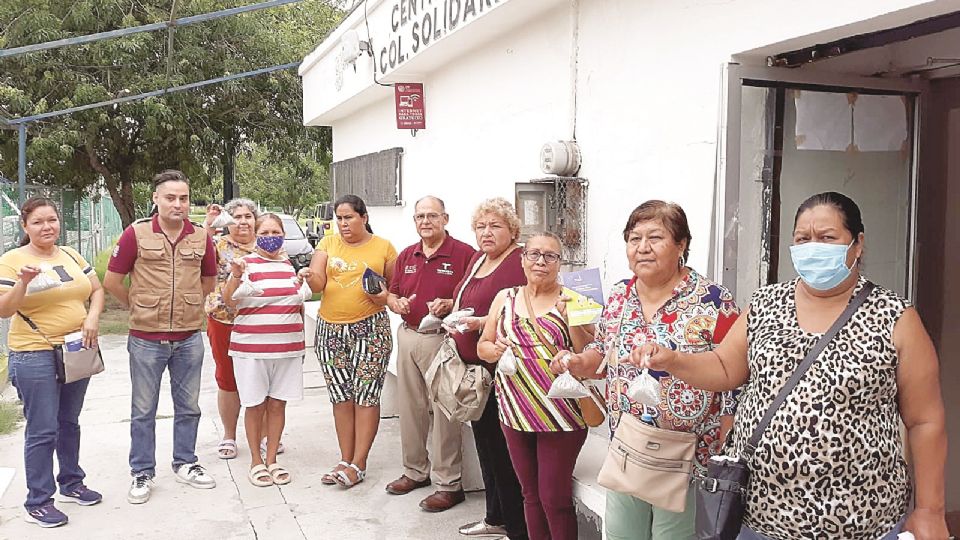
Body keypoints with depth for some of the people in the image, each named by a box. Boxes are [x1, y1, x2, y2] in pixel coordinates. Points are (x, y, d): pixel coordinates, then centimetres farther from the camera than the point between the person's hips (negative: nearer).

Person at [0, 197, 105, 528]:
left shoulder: (70, 255, 8)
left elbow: (97, 289, 11)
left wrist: (93, 316, -7)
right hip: (35, 355, -6)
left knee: (69, 422, 18)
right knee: (42, 430, -2)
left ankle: (71, 483, 32)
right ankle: (37, 503, 9)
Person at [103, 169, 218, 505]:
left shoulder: (201, 237, 1)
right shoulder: (136, 234, -7)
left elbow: (209, 281, 15)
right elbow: (112, 282, -2)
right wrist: (140, 309, 5)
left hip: (189, 338, 3)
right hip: (146, 339, -3)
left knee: (188, 406, 13)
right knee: (143, 410, 8)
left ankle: (185, 464, 29)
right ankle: (142, 473, 21)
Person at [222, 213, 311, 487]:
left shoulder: (290, 264, 11)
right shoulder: (246, 263, -4)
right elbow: (229, 302, -12)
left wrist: (305, 282, 6)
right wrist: (235, 276, -27)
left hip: (287, 347, 4)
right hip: (252, 347, -4)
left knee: (278, 404, 10)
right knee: (256, 406, 6)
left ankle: (272, 459, 22)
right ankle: (256, 462, 20)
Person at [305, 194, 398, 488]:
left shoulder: (383, 247, 3)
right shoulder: (328, 244, 9)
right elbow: (317, 283, -3)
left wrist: (385, 296, -13)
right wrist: (310, 277, -25)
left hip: (370, 329, -3)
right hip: (330, 329, 3)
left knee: (366, 396, -4)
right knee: (341, 397, 8)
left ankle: (358, 464, 4)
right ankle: (345, 460, 17)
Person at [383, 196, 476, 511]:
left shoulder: (463, 254, -6)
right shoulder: (406, 256, 13)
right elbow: (392, 294, 19)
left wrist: (450, 304, -23)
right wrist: (397, 303, -3)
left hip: (443, 339, -6)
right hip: (408, 336, 7)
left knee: (445, 411, -3)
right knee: (410, 407, 14)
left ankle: (450, 484, 6)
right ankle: (415, 471, 30)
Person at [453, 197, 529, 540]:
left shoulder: (518, 263, -14)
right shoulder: (478, 259, 15)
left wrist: (483, 322, -28)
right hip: (473, 366, 10)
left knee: (503, 448, -3)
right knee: (485, 441, 19)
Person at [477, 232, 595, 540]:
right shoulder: (505, 298, 7)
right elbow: (482, 346, 12)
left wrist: (571, 319, -21)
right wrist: (495, 350, -9)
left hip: (560, 415, -4)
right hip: (515, 411, 4)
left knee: (554, 498, 2)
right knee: (531, 493, 16)